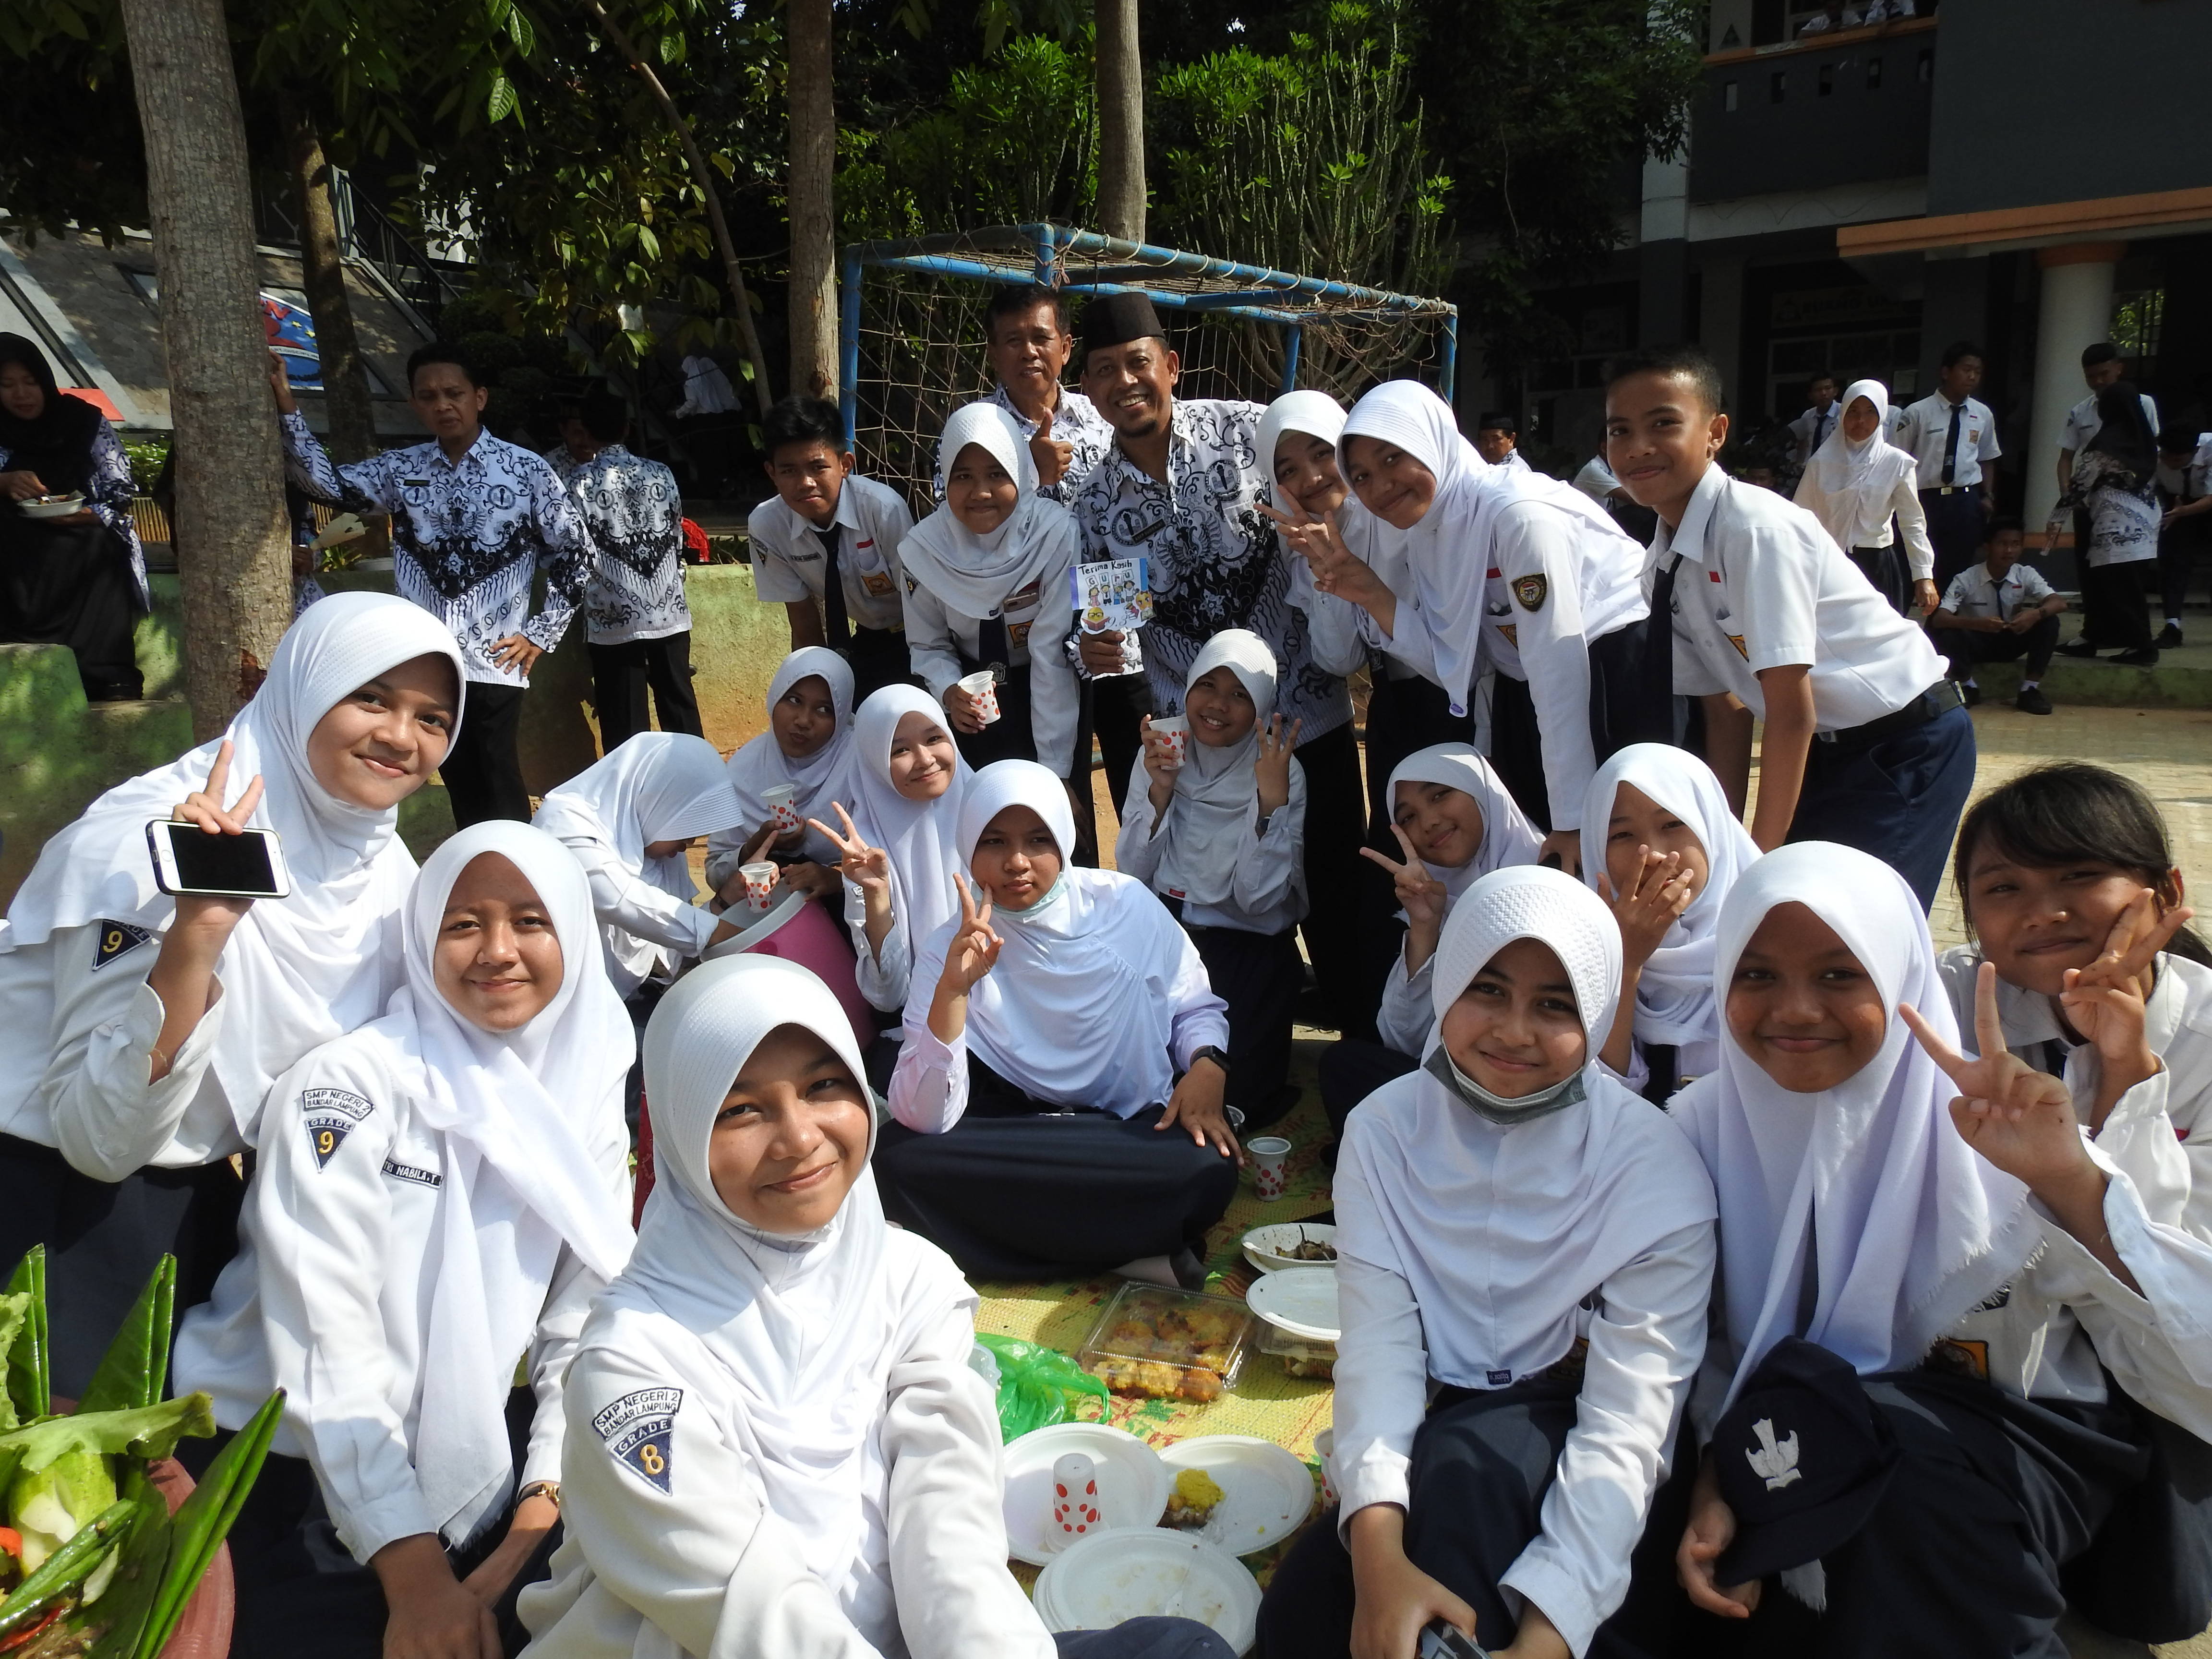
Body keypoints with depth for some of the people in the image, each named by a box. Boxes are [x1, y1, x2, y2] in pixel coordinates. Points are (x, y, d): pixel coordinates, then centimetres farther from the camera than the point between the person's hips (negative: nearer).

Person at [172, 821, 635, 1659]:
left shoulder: (587, 1098, 2)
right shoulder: (348, 1086, -12)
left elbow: (585, 1330, 0)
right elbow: (326, 1343, -18)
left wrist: (540, 1516, -11)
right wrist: (414, 1574, -20)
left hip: (459, 1469, 5)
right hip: (273, 1471, -4)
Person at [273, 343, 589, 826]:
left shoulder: (525, 470, -2)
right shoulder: (401, 469, 9)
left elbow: (574, 554, 2)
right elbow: (329, 484, 0)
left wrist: (541, 635, -1)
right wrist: (285, 406, -9)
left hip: (493, 662, -4)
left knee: (498, 787, -3)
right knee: (459, 783, 10)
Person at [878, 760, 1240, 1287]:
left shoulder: (1126, 903, -5)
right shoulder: (951, 949, -7)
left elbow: (1196, 1009, 9)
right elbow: (924, 1119, -17)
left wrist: (1207, 1064, -14)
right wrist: (952, 990, -29)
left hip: (1138, 1126, -1)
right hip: (1014, 1132, 2)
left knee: (1205, 1172, -34)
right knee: (901, 1161, -28)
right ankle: (1133, 1250, -21)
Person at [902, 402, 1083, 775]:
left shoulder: (1056, 535, -23)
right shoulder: (922, 549, -15)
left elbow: (1052, 654, -25)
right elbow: (927, 645, -2)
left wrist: (1055, 771, -26)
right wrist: (948, 691, -24)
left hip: (1052, 698, -2)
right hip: (973, 706, 2)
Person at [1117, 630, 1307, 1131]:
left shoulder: (1282, 773, -8)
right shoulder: (1162, 754, 1)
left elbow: (1257, 899, -17)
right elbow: (1132, 873, -4)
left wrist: (1272, 799, -28)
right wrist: (1159, 791, -19)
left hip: (1249, 945, -3)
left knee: (1221, 1091, -21)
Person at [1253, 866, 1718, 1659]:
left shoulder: (1654, 1167, -16)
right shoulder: (1386, 1128, -7)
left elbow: (1629, 1419, -21)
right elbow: (1378, 1344, -15)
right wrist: (1378, 1548, -32)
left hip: (1564, 1463, -2)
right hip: (1436, 1445, 2)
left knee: (1464, 1456, -33)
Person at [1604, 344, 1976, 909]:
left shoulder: (1756, 529, -25)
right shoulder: (1664, 563, -2)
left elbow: (1791, 712, -24)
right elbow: (1727, 708, 4)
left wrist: (1763, 855, -20)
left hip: (1909, 740, -7)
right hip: (1828, 749, 7)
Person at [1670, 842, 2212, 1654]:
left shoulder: (1985, 1135, -20)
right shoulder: (1701, 1126, -10)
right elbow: (1702, 1346, 2)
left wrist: (2071, 1182, -43)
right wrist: (1715, 1483, -13)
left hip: (2026, 1457, -2)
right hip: (1806, 1471, 3)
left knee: (1897, 1442, -34)